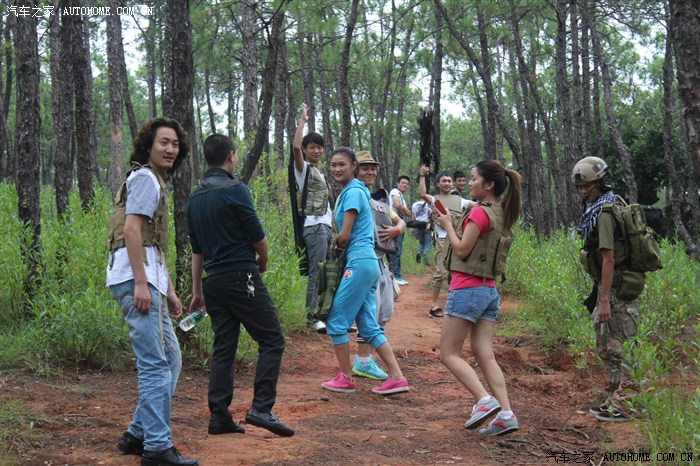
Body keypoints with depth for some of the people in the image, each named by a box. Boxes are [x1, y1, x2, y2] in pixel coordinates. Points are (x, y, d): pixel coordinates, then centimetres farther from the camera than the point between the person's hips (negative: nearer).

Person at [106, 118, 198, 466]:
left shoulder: (155, 181, 26)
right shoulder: (144, 177, -4)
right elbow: (131, 229, -16)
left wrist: (168, 291, 26)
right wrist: (141, 284, -22)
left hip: (148, 280, 11)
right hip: (135, 278, -11)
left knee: (170, 359, 14)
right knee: (156, 363, -12)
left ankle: (138, 434, 19)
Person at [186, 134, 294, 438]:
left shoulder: (195, 198, 12)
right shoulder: (234, 190, -10)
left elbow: (196, 250, 16)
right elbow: (258, 237, -7)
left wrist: (197, 291, 21)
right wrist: (263, 261, 13)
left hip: (213, 281, 7)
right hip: (241, 277, -7)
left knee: (223, 348, 9)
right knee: (272, 341, -1)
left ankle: (219, 417, 8)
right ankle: (261, 408, -10)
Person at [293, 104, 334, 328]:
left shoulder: (320, 172, 21)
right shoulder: (303, 168, -2)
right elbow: (296, 146, -21)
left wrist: (333, 225, 16)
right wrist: (303, 120, -12)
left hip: (326, 226, 8)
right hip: (314, 226, -8)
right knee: (316, 273, -9)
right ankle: (312, 316, -5)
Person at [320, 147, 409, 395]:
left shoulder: (353, 192, -10)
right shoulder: (348, 192, 19)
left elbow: (344, 237, -13)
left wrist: (332, 246, 5)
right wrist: (338, 243, 3)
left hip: (359, 263, -10)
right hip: (367, 263, 10)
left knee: (336, 322, -2)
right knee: (369, 326, 9)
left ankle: (346, 379, 7)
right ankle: (397, 377, 7)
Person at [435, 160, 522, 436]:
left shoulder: (479, 212, -13)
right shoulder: (501, 215, 14)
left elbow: (462, 249, -14)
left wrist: (448, 225, 0)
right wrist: (454, 224, 11)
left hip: (467, 288, -9)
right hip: (489, 290, 9)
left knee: (449, 354, -1)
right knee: (485, 356, 5)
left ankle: (485, 400, -14)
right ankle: (506, 414, -4)